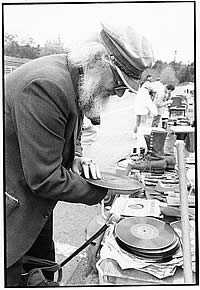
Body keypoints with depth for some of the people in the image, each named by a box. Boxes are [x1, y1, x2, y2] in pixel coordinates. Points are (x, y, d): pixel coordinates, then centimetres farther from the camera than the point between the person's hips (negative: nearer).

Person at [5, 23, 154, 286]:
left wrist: (76, 159, -4)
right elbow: (44, 178, -28)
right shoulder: (47, 85, -30)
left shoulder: (78, 82, 1)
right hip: (13, 213, -8)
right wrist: (99, 192, -15)